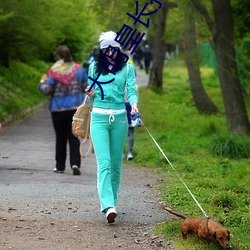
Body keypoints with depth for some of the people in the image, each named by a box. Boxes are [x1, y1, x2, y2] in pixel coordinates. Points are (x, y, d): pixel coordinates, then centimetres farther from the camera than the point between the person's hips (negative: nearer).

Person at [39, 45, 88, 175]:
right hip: (76, 108, 2)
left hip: (58, 109, -2)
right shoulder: (78, 69, 1)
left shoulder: (54, 71, -9)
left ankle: (60, 166, 15)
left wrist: (42, 83, 9)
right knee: (74, 137, 3)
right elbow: (87, 87, 5)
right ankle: (75, 163, -14)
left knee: (60, 138, 10)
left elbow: (47, 90, -11)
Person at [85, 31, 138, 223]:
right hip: (99, 117, -1)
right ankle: (108, 206, -23)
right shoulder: (94, 67, 10)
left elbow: (131, 90, -2)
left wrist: (134, 104, -22)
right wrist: (91, 93, -8)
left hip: (119, 117, 1)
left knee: (116, 163, 7)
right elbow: (92, 93, 16)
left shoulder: (127, 68, 6)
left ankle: (111, 200, 22)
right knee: (104, 162, -13)